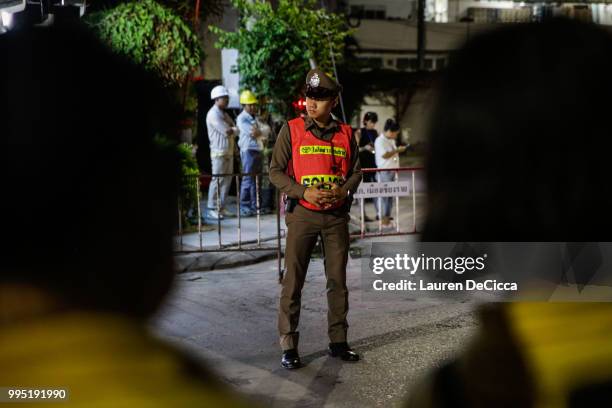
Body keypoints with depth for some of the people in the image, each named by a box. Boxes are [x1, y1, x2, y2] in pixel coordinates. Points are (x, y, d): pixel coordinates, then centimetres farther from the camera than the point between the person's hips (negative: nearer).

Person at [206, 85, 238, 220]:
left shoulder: (225, 114, 19)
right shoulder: (213, 114, -10)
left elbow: (235, 131, 15)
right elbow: (226, 131, -17)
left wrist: (230, 130, -4)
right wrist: (232, 129, 1)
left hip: (229, 151, 9)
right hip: (219, 152, -9)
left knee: (227, 179, 7)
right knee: (217, 180, -8)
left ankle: (221, 207, 12)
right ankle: (212, 209, -4)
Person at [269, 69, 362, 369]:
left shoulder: (345, 134, 6)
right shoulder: (292, 130, -2)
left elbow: (356, 172, 11)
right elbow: (275, 171, -3)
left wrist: (343, 190, -10)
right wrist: (304, 192, -16)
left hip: (337, 216, 3)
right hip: (302, 214, -3)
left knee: (338, 280, 9)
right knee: (293, 282, -2)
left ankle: (338, 341, 21)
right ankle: (288, 347, 5)